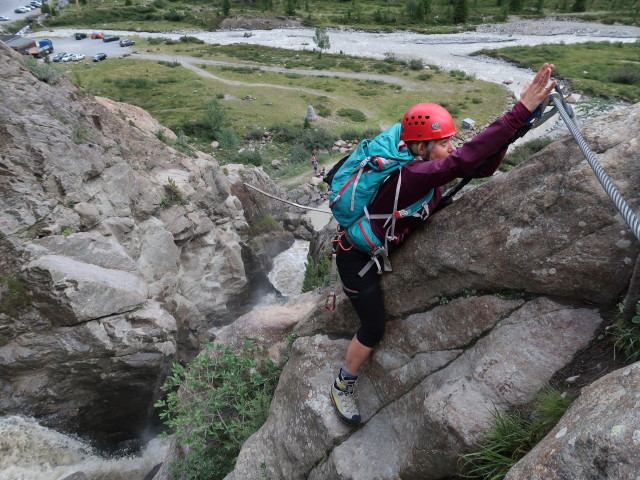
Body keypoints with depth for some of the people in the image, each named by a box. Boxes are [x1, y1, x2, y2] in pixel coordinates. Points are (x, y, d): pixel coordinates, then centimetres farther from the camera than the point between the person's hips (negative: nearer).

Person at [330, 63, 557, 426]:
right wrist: (520, 111, -48)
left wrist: (511, 128, -26)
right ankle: (343, 388, 22)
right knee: (374, 329, -1)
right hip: (357, 257, -8)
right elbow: (464, 160, -48)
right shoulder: (413, 175, -35)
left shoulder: (433, 166, -9)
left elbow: (483, 167, -11)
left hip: (381, 245, 8)